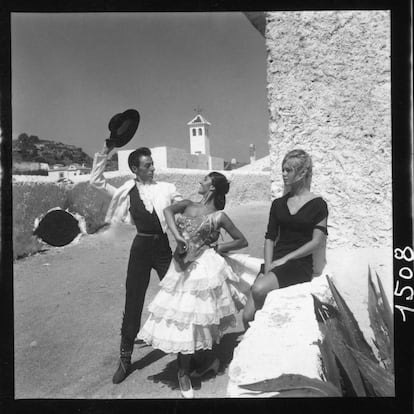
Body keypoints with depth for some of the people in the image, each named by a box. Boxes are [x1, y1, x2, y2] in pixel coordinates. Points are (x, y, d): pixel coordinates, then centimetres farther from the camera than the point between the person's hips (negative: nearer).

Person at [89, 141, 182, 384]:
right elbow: (96, 181, -1)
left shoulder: (166, 189, -1)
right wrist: (105, 152, -7)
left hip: (163, 245, 0)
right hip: (141, 246, 0)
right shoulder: (127, 191, 0)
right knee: (133, 302, 5)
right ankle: (125, 358, 19)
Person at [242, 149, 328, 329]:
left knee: (259, 289, -31)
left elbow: (317, 242, -5)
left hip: (300, 264, -4)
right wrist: (268, 266, -6)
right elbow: (270, 238, 10)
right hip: (275, 262, 4)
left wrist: (285, 259, -10)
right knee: (247, 316, -15)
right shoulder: (278, 204, 15)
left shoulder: (318, 204, 2)